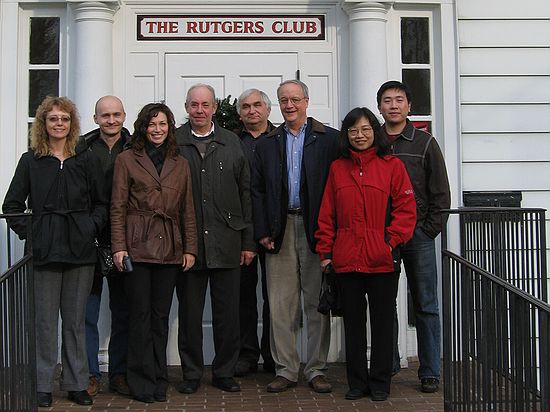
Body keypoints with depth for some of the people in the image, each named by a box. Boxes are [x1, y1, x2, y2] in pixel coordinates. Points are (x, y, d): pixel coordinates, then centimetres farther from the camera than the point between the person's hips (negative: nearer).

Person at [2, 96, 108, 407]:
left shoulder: (87, 159, 8)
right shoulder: (31, 161, 6)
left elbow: (102, 203, 10)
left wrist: (92, 228, -4)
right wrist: (27, 233, -4)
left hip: (80, 250, 1)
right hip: (44, 251, -1)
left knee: (76, 320, 8)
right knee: (45, 320, 3)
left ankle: (77, 384, 16)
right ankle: (43, 385, 13)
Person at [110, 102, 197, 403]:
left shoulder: (180, 164, 13)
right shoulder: (127, 159, 4)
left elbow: (187, 210, 12)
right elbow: (118, 207, 0)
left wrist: (190, 248, 5)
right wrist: (119, 246, -8)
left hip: (170, 249, 3)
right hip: (138, 246, -3)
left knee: (161, 315, 7)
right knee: (140, 314, 0)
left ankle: (158, 379, 16)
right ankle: (142, 381, 9)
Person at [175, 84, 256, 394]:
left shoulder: (232, 143, 8)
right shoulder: (173, 142, 3)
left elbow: (246, 194, 8)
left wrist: (248, 241, 4)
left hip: (227, 242, 1)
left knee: (228, 313, 7)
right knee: (190, 313, 8)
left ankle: (225, 372, 20)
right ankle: (192, 374, 20)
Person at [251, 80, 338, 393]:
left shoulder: (329, 139, 2)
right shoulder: (267, 144, 12)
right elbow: (257, 190, 9)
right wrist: (262, 232, 0)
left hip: (316, 229, -2)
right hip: (280, 232, 2)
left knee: (318, 302, 4)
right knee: (281, 305, 4)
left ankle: (317, 370, 14)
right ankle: (286, 370, 13)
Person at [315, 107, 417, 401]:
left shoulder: (392, 165, 1)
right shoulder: (337, 168, 10)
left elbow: (406, 208, -1)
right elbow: (327, 214, 10)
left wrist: (392, 241, -11)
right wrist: (325, 251, 5)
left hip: (382, 260, -2)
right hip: (346, 260, 3)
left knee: (382, 321, 7)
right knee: (353, 322, 10)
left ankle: (380, 383, 19)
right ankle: (356, 382, 21)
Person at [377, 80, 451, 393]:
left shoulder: (425, 143, 6)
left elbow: (441, 192, 4)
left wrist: (429, 230, -4)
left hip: (418, 235, -1)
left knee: (426, 305, 1)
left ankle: (430, 372, 9)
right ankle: (388, 365, 17)